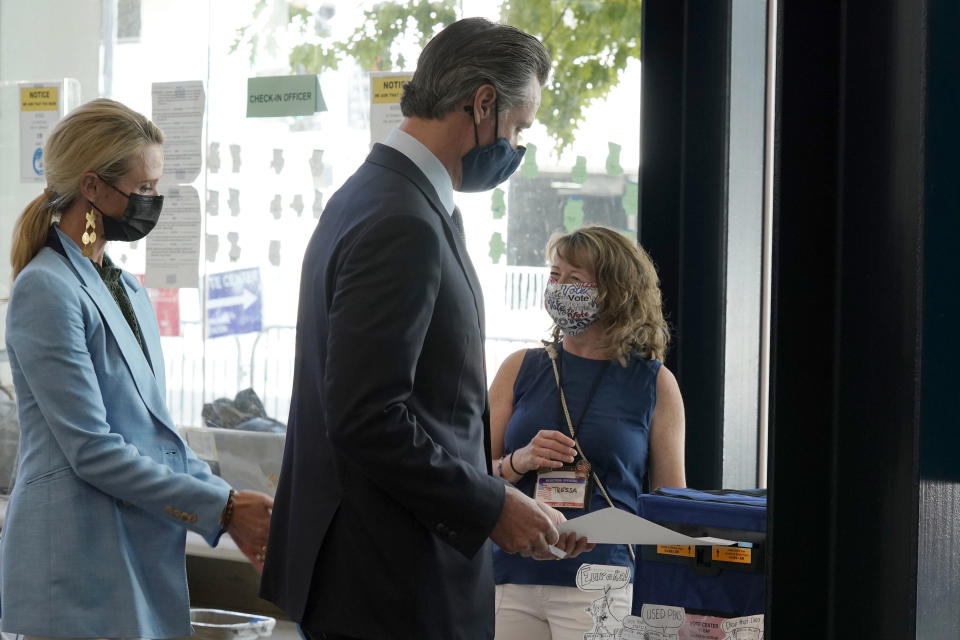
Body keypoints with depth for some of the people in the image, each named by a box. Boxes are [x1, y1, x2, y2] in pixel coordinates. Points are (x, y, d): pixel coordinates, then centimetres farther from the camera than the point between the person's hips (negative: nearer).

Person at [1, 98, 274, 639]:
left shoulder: (125, 288, 15)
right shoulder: (46, 290, -12)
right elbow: (92, 451, -17)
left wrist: (234, 509, 5)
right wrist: (223, 507, -14)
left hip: (144, 563, 8)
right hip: (82, 572, -8)